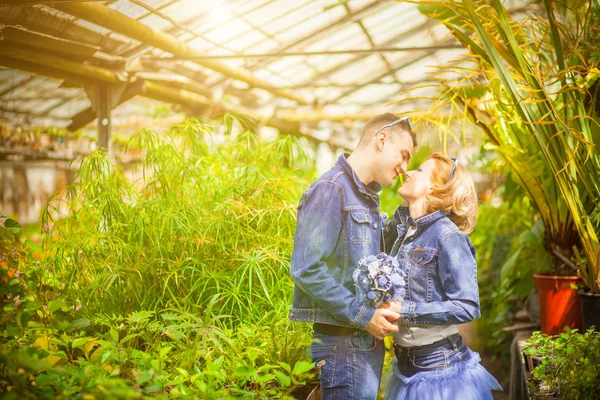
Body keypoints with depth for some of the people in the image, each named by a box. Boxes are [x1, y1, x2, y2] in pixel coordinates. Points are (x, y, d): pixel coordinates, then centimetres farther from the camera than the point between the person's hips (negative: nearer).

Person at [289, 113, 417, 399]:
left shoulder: (368, 197, 15)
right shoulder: (331, 189, -14)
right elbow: (306, 269, -21)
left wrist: (383, 311, 3)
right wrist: (362, 316, -19)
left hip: (369, 340, 9)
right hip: (343, 341, -9)